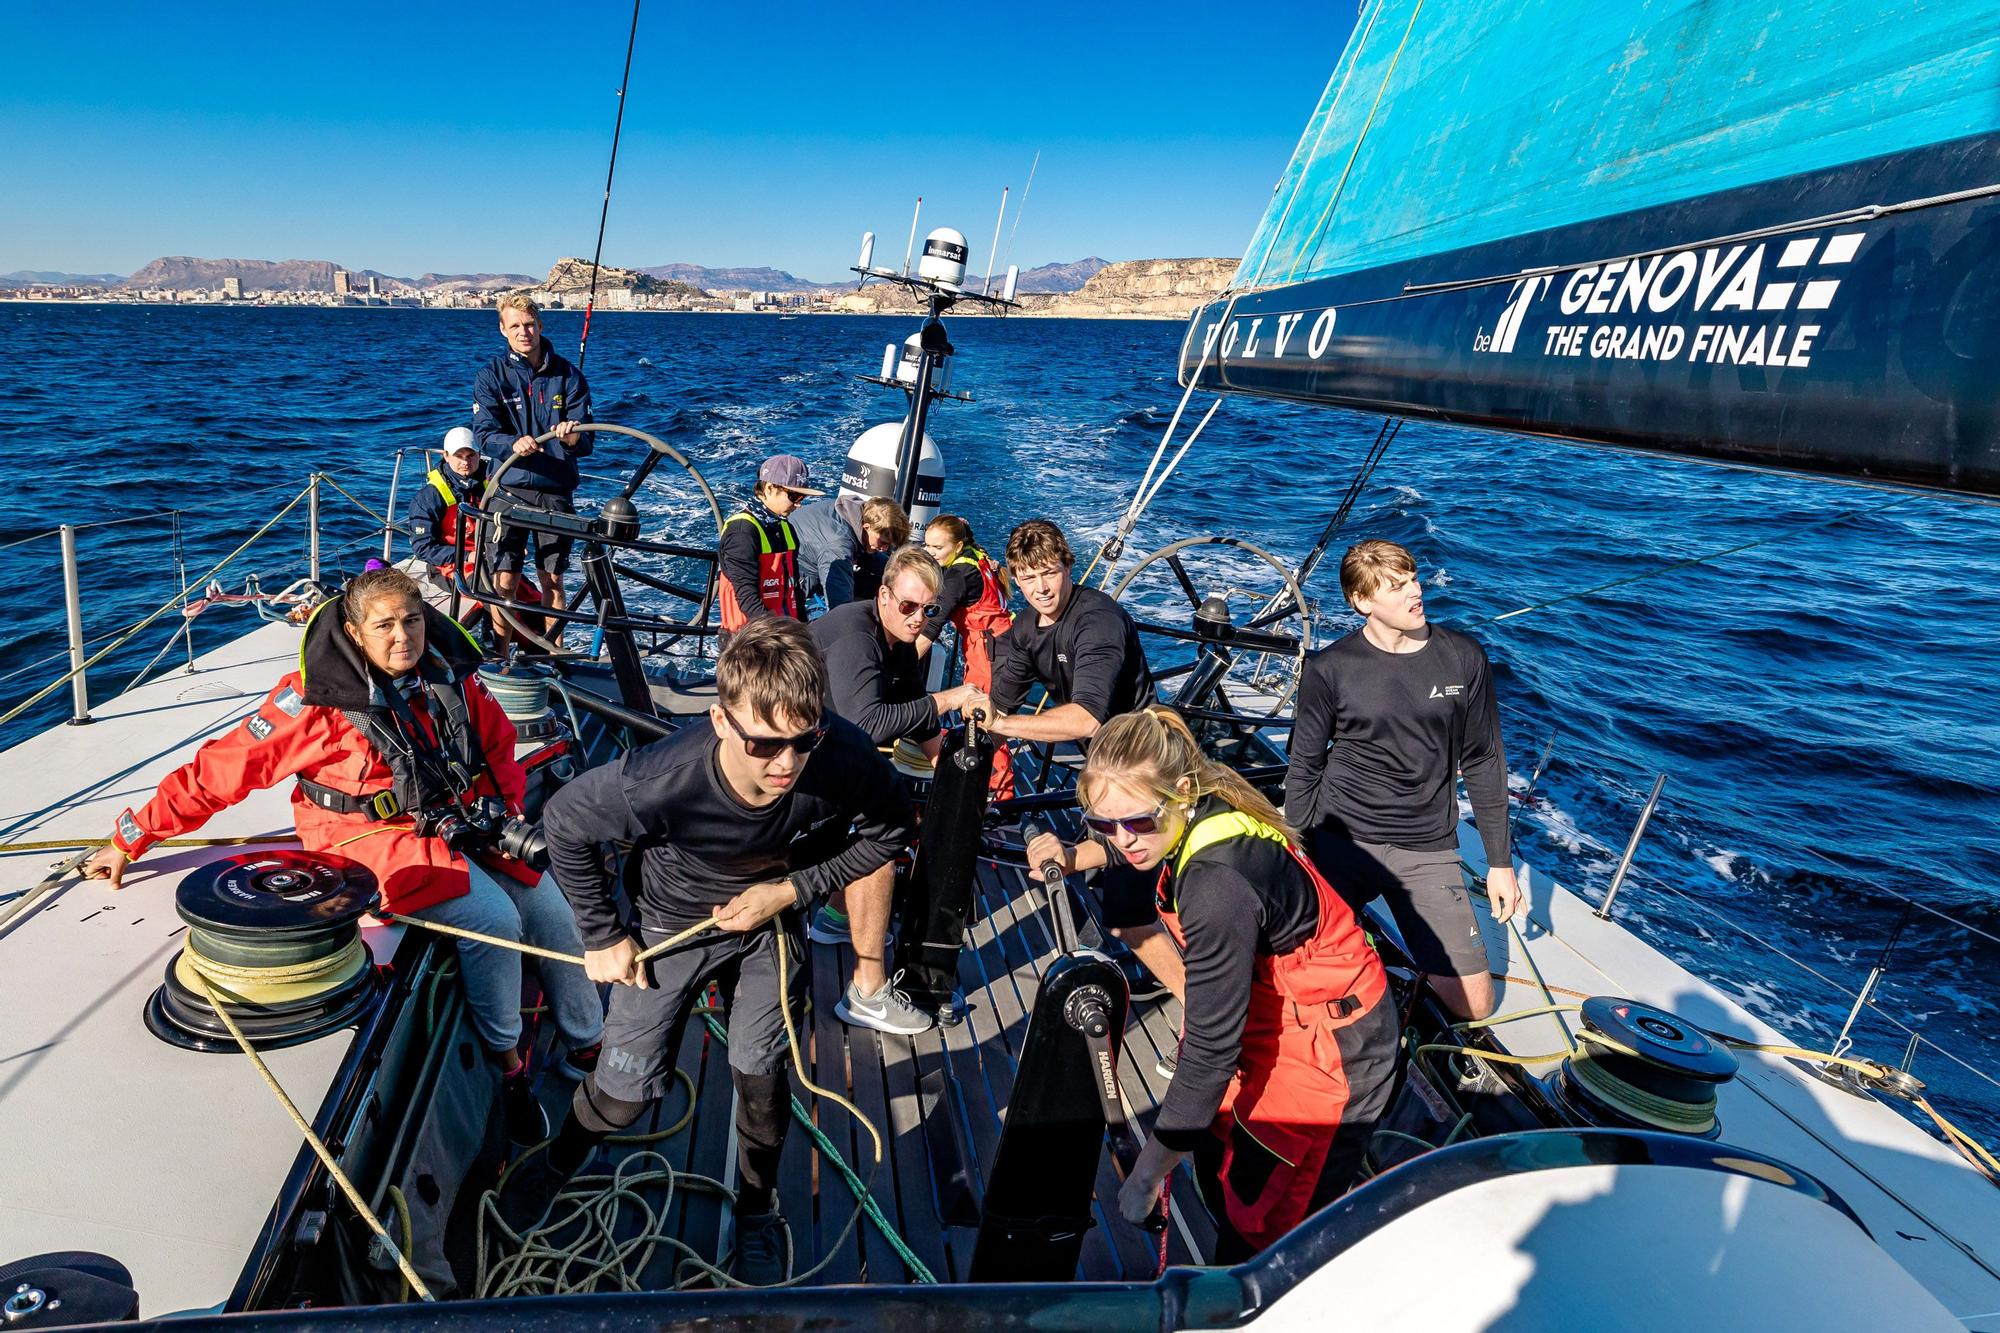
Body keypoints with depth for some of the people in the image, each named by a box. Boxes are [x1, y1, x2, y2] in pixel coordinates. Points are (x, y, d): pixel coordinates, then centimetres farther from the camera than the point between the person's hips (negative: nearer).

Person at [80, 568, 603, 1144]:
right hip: (376, 839, -5)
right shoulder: (317, 698, -18)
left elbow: (498, 744, 11)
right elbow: (221, 769, -12)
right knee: (491, 920, -26)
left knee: (550, 908, -7)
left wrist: (509, 806, -4)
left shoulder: (450, 673, -5)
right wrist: (130, 840, -6)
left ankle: (588, 1048, 12)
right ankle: (506, 1064, -4)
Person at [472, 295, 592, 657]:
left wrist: (571, 437, -26)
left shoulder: (568, 375, 4)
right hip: (510, 490, -1)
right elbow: (485, 434, -9)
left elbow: (585, 441, -2)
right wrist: (514, 445, -31)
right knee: (504, 580, -5)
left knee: (552, 580, 6)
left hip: (557, 493, 1)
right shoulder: (491, 375, 1)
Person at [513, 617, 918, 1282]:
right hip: (674, 926, -1)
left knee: (759, 1075, 5)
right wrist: (603, 935, -9)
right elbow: (564, 822, -18)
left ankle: (757, 1207, 37)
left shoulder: (846, 758, -36)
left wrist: (792, 889, -20)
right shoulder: (657, 782, -41)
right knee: (626, 1092, 6)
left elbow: (888, 832, -12)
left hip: (772, 919, 1)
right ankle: (556, 1163, 43)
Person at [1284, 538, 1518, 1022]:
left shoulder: (1463, 658, -2)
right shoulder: (1329, 669, -7)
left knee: (1473, 1004, -1)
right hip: (1340, 841, -1)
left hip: (1428, 851, 1)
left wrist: (1500, 863, 7)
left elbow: (1484, 763, 6)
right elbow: (1304, 769, 2)